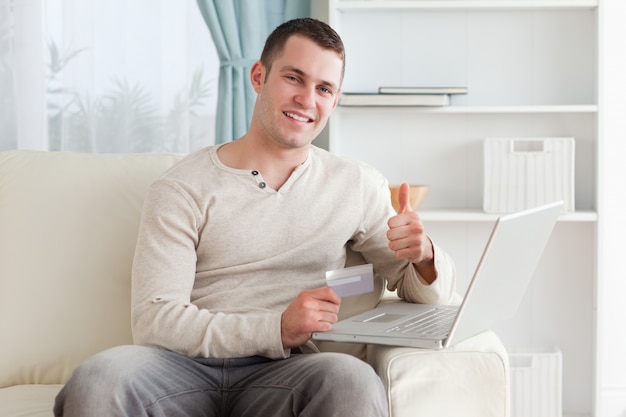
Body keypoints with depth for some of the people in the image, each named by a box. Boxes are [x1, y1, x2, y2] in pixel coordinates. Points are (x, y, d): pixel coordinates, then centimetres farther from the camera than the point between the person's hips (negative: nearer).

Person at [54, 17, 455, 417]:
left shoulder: (358, 186, 12)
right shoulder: (182, 189, 3)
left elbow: (431, 291, 16)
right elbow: (154, 321, -6)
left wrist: (423, 256, -9)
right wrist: (277, 329, -18)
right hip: (186, 367, -1)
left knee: (353, 381, -34)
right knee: (97, 380, -34)